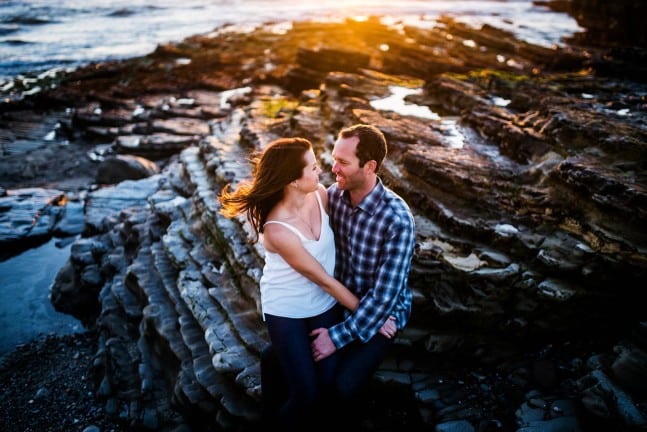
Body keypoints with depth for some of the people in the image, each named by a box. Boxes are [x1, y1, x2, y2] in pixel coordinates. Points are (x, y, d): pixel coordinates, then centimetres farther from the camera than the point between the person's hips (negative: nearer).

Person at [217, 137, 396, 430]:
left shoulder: (319, 193, -13)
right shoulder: (277, 231, -30)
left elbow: (339, 237, 2)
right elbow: (324, 280, -22)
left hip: (324, 305, 5)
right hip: (286, 311, -5)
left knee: (327, 383, -2)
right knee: (307, 393, -3)